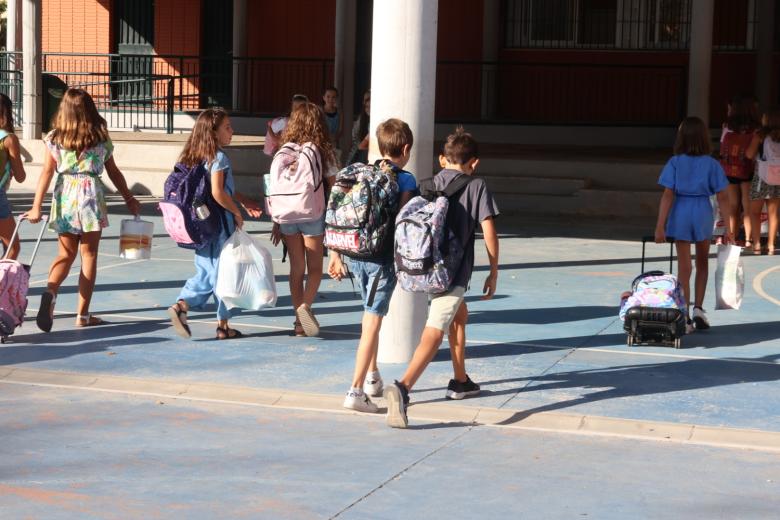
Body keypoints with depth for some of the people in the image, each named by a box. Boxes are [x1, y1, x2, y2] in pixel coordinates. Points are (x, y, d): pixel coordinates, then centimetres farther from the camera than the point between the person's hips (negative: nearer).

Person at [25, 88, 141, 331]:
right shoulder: (101, 138, 3)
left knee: (66, 254, 14)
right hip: (91, 194, -2)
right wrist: (129, 198, 23)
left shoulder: (54, 138, 2)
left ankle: (50, 292, -15)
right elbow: (114, 172, 10)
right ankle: (83, 314, 9)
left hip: (64, 195, 2)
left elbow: (47, 172, -4)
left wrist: (36, 206, -5)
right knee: (89, 254, 6)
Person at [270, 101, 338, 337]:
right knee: (315, 268, 10)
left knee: (296, 269, 12)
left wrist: (276, 223, 10)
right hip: (314, 215, -2)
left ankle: (300, 322, 14)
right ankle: (305, 305, -15)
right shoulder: (324, 152, -4)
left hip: (288, 214, 3)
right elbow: (332, 189, -3)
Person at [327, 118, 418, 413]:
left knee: (371, 315, 23)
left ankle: (372, 378, 34)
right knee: (373, 321, -3)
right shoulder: (405, 180, -9)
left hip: (354, 255, 6)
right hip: (382, 257, -6)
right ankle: (356, 391, -7)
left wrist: (335, 254, 13)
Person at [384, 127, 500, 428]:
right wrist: (494, 272, 4)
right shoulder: (477, 187, 1)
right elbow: (489, 233, -6)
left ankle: (460, 379, 40)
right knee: (433, 333, -15)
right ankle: (403, 387, -37)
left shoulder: (430, 184, 13)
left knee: (460, 314, 31)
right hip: (454, 271, -6)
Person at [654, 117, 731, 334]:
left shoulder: (675, 163, -6)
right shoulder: (711, 164, -4)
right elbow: (722, 197, -4)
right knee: (702, 263, 22)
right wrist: (728, 227, 2)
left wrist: (660, 226, -10)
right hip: (703, 213, 1)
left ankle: (685, 318, 7)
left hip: (680, 213, -1)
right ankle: (698, 308, 15)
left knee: (684, 267, 6)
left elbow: (668, 195, -11)